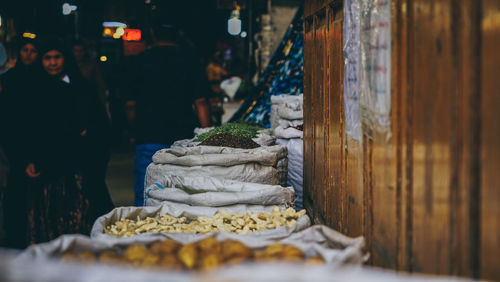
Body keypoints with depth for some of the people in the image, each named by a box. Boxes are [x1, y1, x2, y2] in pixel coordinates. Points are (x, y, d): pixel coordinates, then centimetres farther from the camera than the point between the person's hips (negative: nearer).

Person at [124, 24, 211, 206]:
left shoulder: (141, 61, 2)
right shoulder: (190, 61, 2)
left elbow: (131, 102, 8)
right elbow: (200, 102, 0)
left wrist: (135, 132, 23)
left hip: (149, 138, -1)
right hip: (184, 136, 1)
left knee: (144, 198, 2)